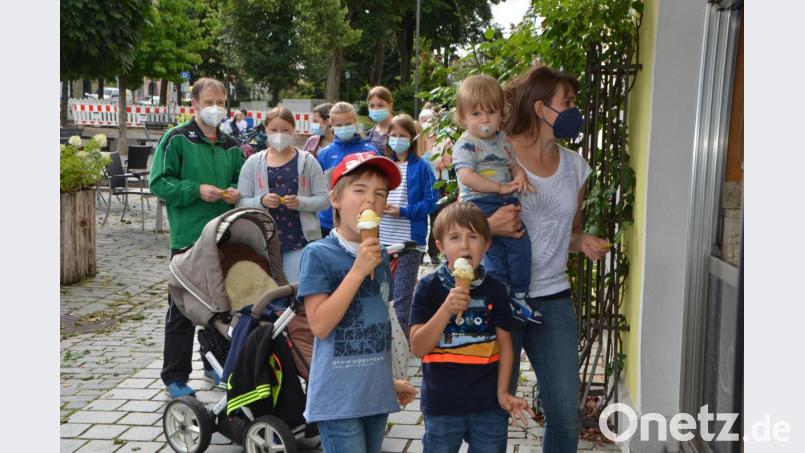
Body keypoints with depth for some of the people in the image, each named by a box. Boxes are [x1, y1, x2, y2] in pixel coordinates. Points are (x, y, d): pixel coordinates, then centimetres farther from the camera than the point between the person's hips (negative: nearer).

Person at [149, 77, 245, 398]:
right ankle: (175, 377, 11)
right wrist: (196, 190, -19)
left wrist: (237, 193, -1)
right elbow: (159, 182, -8)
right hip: (188, 238, -5)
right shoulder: (176, 139, -3)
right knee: (182, 309, 1)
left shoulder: (231, 146, 13)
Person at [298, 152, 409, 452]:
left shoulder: (380, 255, 6)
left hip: (377, 391, 6)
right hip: (338, 395, -6)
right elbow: (320, 325, -18)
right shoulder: (318, 254, -12)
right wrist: (358, 270, -21)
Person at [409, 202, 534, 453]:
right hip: (442, 405, -1)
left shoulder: (495, 289, -1)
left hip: (489, 404, 2)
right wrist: (447, 309, -24)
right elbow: (418, 348, -13)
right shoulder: (429, 287, -8)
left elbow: (504, 343, 4)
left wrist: (503, 392, -4)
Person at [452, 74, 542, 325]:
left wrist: (520, 173, -2)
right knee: (495, 254, -9)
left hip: (506, 203, 6)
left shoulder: (502, 139, 16)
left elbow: (512, 161, 24)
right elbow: (467, 176, -19)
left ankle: (518, 296, 6)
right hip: (479, 205, -6)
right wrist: (500, 188, -21)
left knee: (521, 243, -5)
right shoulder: (465, 145, -7)